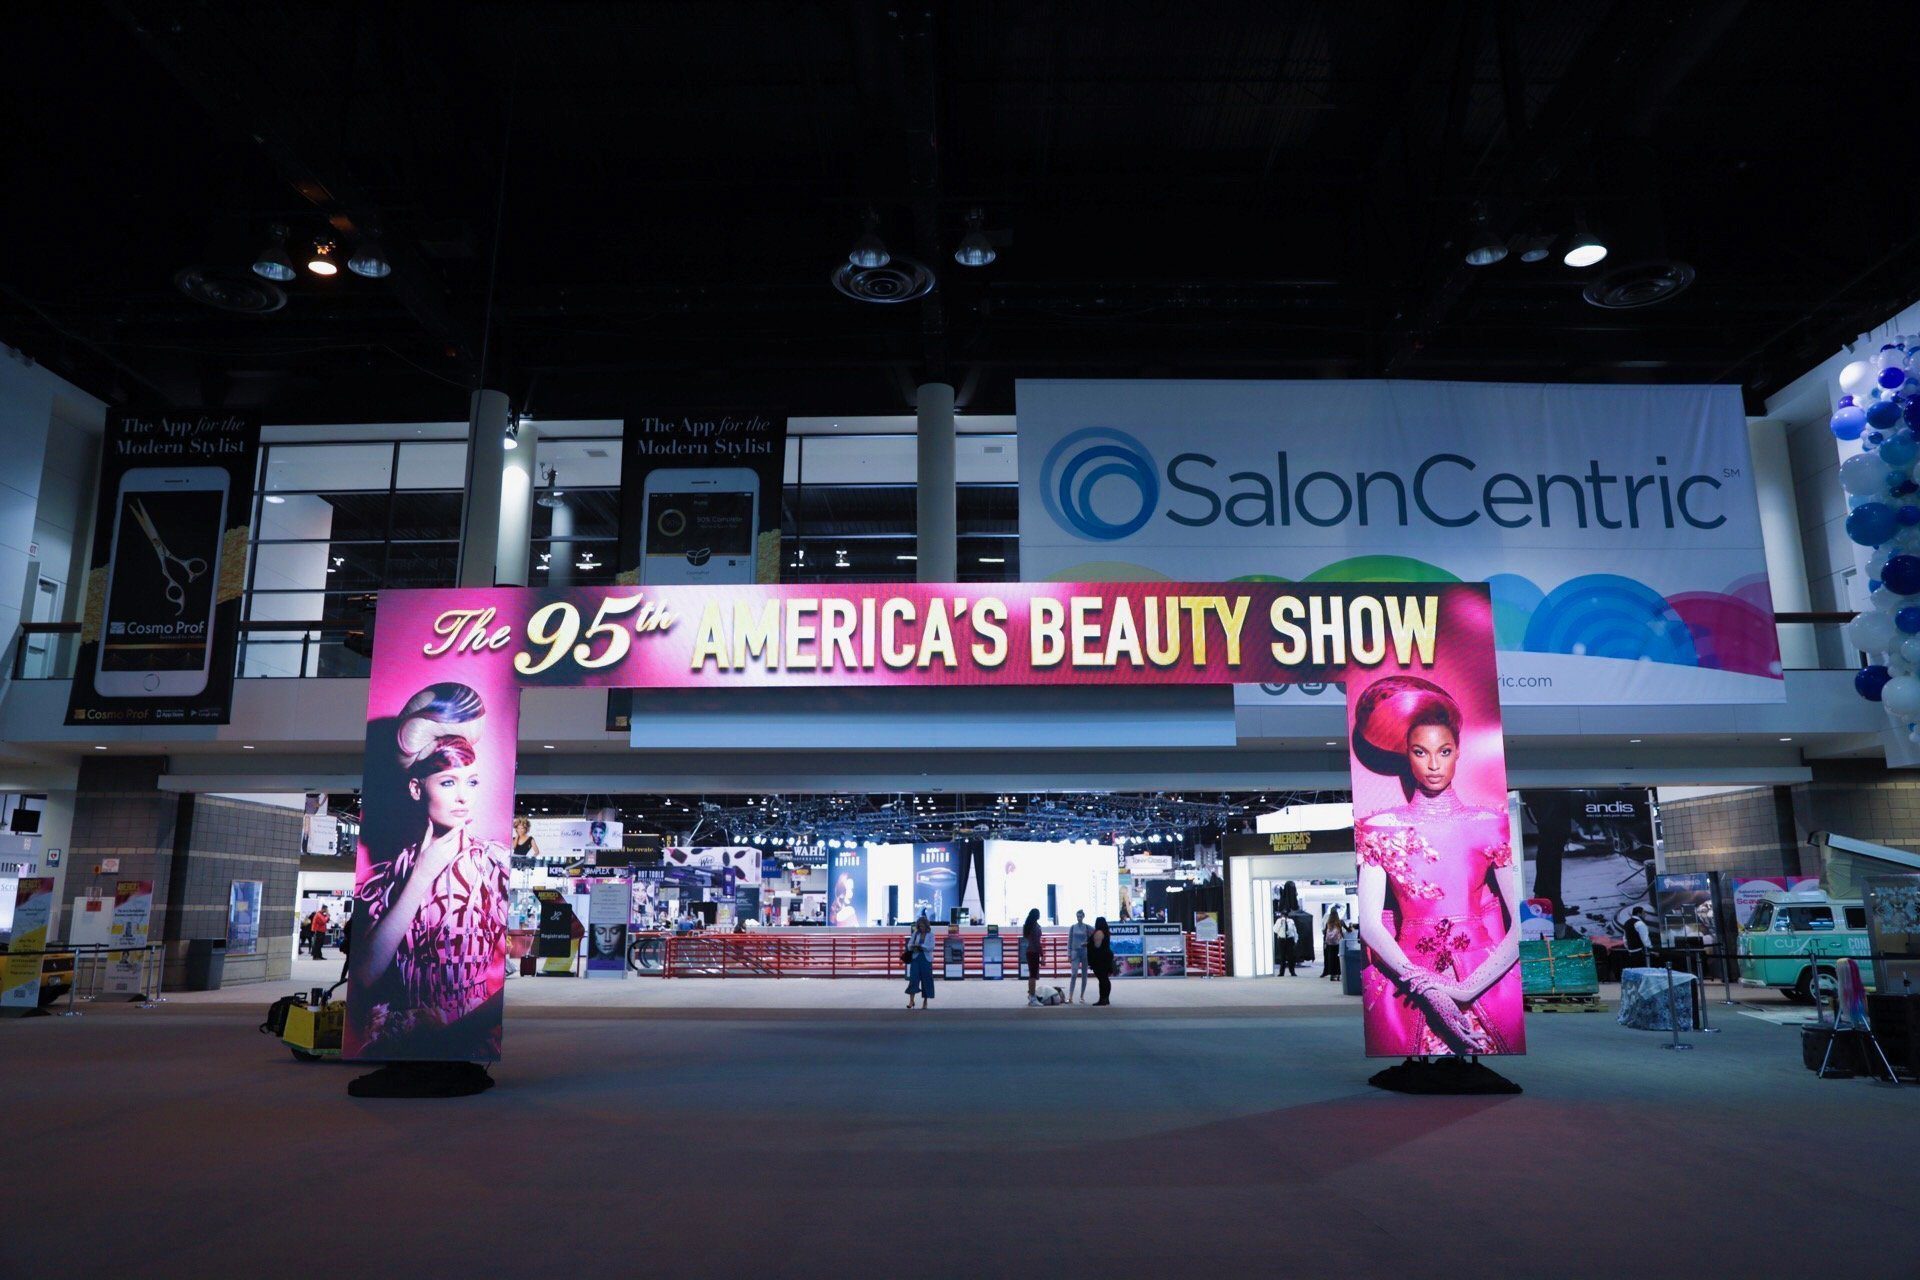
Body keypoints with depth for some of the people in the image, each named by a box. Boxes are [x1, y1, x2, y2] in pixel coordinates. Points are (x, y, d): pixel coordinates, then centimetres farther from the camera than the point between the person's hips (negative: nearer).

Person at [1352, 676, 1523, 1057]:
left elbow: (1521, 922, -5)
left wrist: (1468, 989, -16)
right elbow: (1369, 924, -4)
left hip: (1487, 979, 1)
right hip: (1406, 987, 0)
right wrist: (1429, 989, -15)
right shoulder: (1381, 829, 3)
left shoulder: (1491, 824, 3)